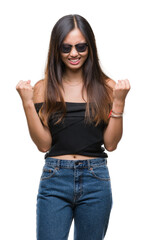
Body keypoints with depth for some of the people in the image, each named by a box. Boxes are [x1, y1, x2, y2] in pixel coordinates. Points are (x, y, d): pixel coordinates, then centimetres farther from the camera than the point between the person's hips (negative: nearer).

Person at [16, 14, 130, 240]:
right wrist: (28, 102, -10)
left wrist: (119, 102, -9)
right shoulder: (44, 88, 2)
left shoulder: (106, 87, 3)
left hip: (96, 181, 1)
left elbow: (110, 144, 0)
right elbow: (43, 144, -3)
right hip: (55, 179, -1)